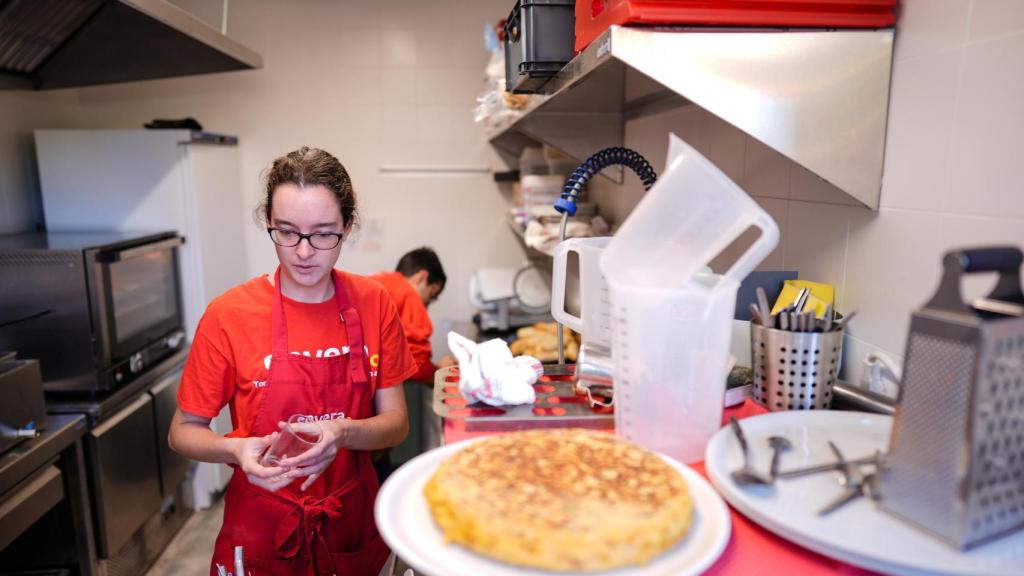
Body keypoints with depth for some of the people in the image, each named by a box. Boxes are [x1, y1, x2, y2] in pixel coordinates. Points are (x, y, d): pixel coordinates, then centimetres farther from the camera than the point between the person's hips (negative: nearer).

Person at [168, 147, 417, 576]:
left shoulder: (373, 304, -8)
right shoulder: (229, 314, -14)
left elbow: (395, 423, -5)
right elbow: (183, 431, -5)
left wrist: (344, 433, -26)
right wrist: (235, 451, -26)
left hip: (354, 525, 2)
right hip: (262, 532, -1)